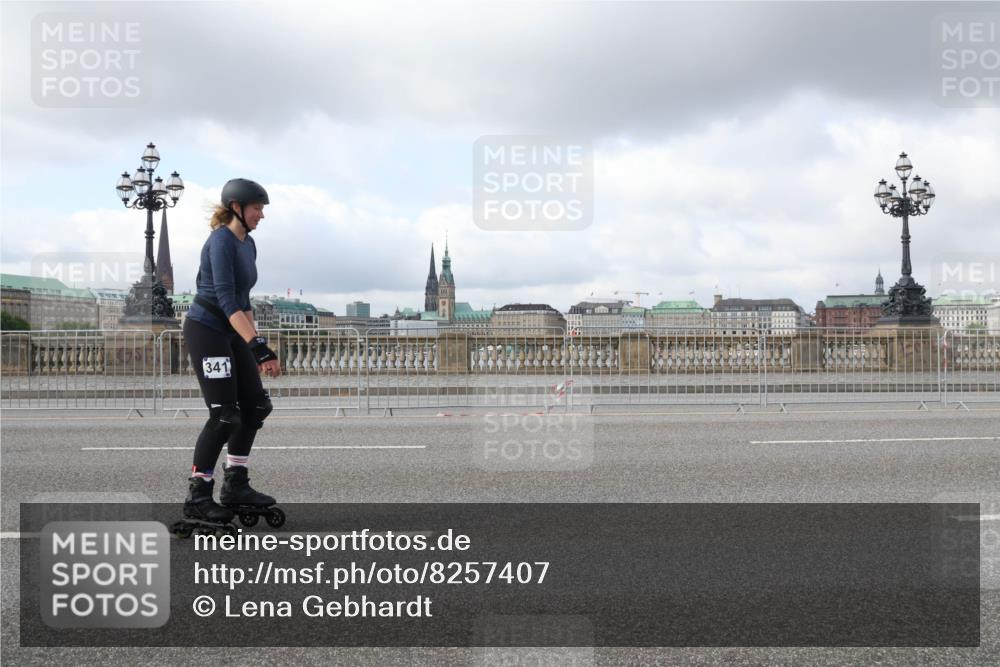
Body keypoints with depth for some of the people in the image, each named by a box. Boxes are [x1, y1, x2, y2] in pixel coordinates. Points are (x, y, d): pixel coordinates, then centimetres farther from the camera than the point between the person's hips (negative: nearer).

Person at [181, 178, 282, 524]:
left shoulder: (248, 244, 11)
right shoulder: (221, 241, -16)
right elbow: (225, 298, -26)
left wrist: (255, 346, 18)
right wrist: (258, 344, -34)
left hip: (231, 333, 9)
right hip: (206, 329, -9)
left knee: (255, 406, 7)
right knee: (224, 415, -9)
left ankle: (235, 486, 18)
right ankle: (197, 496, 3)